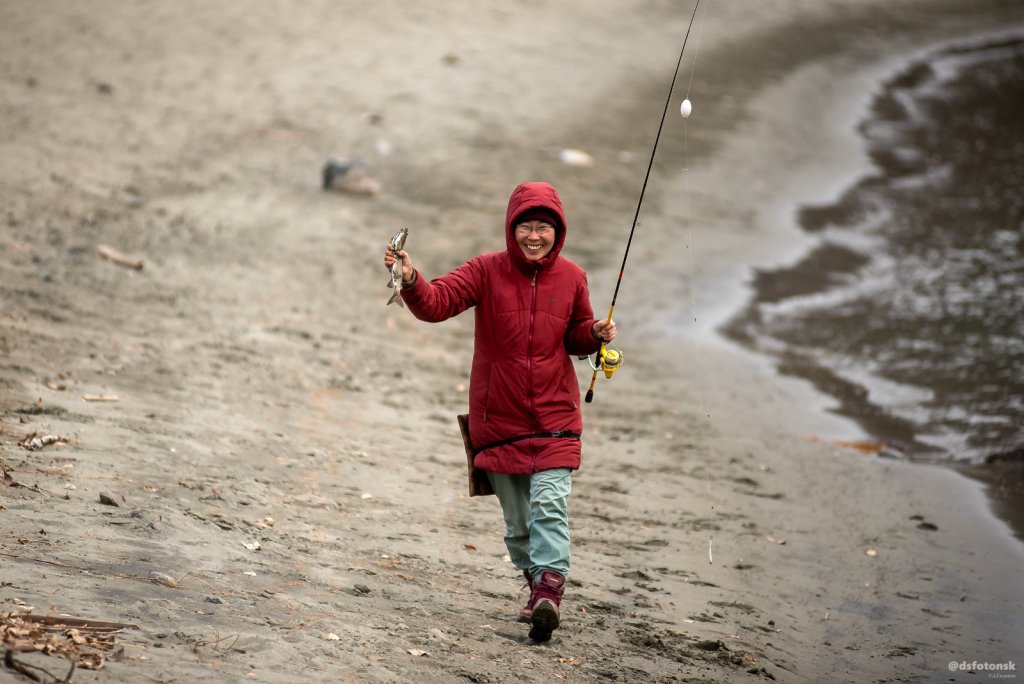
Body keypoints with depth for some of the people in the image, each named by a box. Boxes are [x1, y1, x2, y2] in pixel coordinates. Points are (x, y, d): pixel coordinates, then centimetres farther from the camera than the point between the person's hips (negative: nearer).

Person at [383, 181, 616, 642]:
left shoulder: (571, 278, 0)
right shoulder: (487, 271, -6)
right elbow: (437, 303, -19)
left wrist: (596, 333, -8)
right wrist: (411, 280, -39)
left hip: (554, 419, -1)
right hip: (499, 419, 1)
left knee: (549, 505, -17)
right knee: (516, 519, 11)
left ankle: (549, 587, -23)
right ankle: (538, 584, 29)